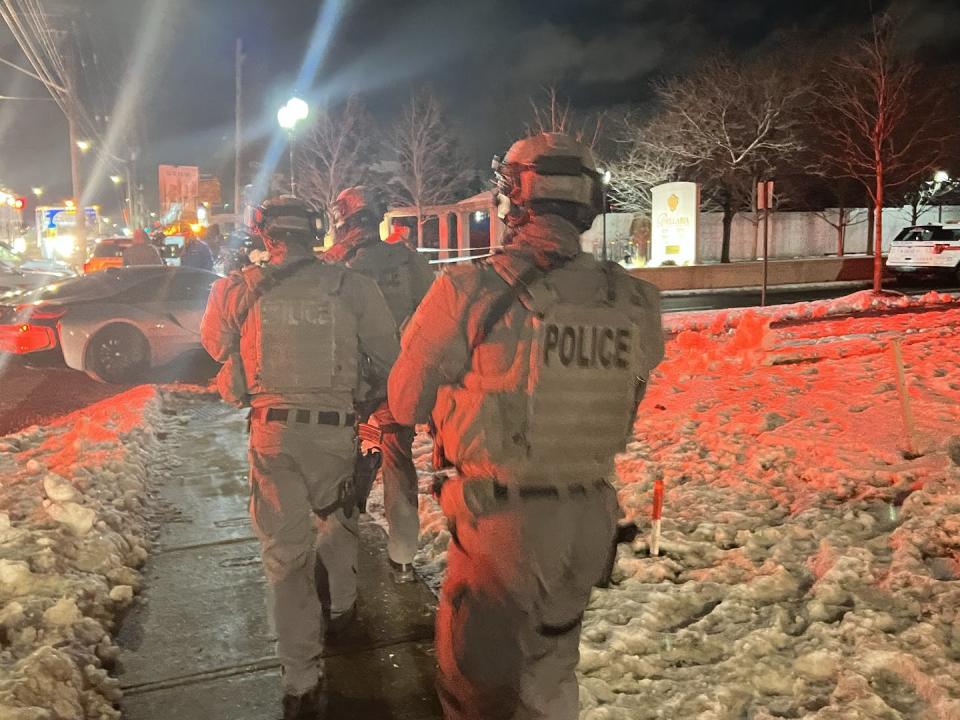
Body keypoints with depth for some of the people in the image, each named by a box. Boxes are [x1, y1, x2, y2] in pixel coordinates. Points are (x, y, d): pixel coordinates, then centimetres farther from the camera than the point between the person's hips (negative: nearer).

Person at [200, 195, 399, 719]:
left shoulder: (238, 289, 0)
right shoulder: (353, 287, -3)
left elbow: (214, 344, 18)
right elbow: (387, 359, 1)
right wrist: (389, 401, 21)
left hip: (272, 430, 0)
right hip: (336, 428, 1)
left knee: (284, 550, 7)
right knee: (336, 517, 28)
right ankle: (341, 603, 47)